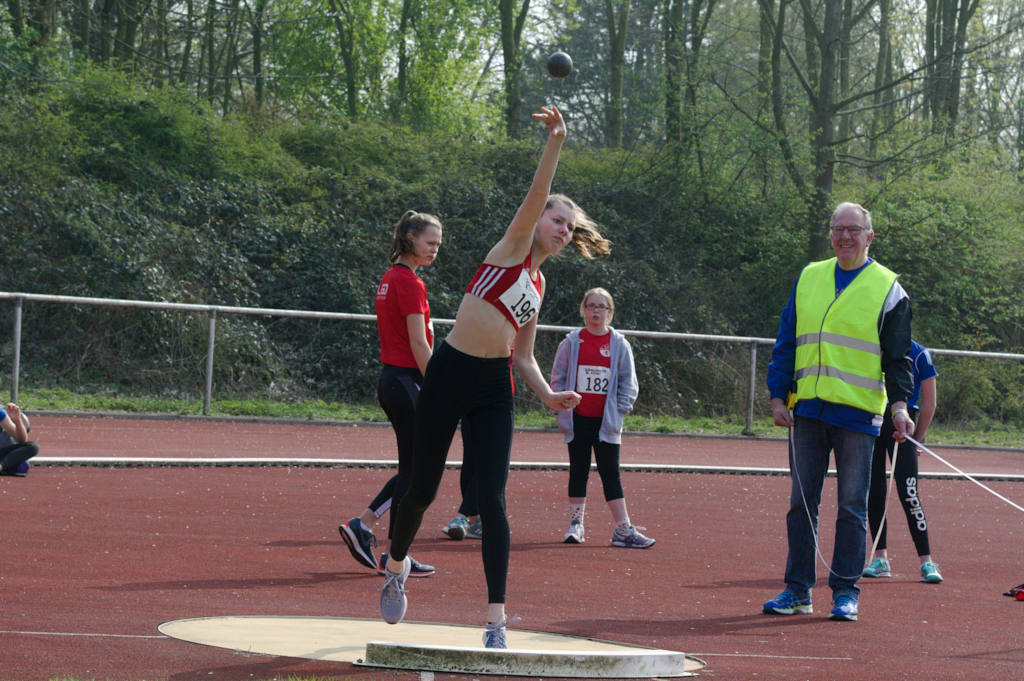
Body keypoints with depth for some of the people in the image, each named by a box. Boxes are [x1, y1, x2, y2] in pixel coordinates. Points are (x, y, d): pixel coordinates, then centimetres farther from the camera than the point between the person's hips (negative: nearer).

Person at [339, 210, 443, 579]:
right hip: (407, 380, -9)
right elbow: (419, 345, -17)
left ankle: (362, 526, 11)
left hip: (390, 379, 9)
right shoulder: (410, 283, -15)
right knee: (413, 468, -2)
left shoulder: (390, 278, 14)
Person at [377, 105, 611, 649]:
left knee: (491, 500, -8)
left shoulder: (538, 284, 15)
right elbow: (536, 196, -18)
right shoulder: (513, 248, -1)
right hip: (449, 374, -4)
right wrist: (554, 142, -30)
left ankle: (496, 621, -10)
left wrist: (547, 395, 1)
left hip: (494, 388, 4)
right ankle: (396, 567, 38)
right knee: (422, 489, 7)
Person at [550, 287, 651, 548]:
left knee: (611, 474, -2)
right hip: (578, 419, 1)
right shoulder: (572, 342, 4)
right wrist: (563, 408, -2)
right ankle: (576, 524, 14)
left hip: (606, 420, -1)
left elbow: (629, 382, 6)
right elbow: (558, 378, 7)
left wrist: (619, 411, -3)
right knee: (578, 472, 7)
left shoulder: (619, 345, 3)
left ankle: (623, 529, -3)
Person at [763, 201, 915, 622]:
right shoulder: (808, 279, 13)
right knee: (802, 503, 5)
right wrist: (778, 396, 4)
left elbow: (898, 358, 3)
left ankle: (846, 591, 5)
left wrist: (899, 403, -11)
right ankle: (797, 590, 10)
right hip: (807, 410, 3)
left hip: (857, 413, -3)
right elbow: (785, 345, 14)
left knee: (852, 506, -1)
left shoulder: (888, 289, 4)